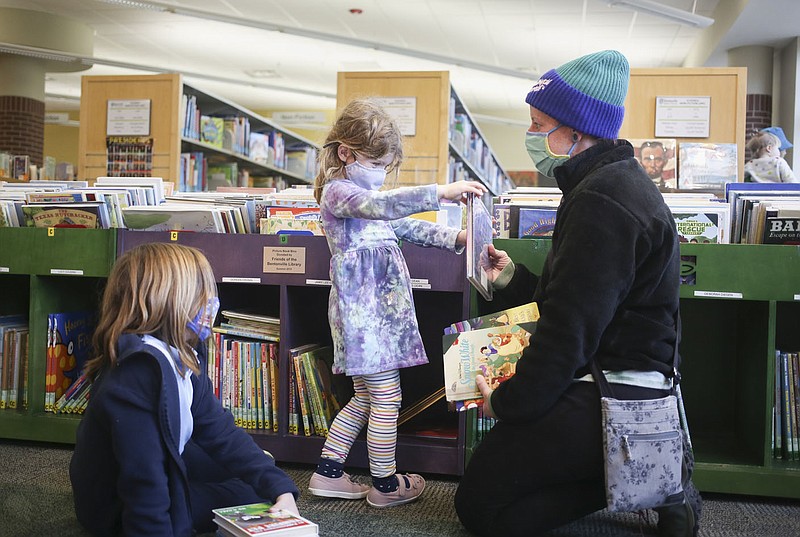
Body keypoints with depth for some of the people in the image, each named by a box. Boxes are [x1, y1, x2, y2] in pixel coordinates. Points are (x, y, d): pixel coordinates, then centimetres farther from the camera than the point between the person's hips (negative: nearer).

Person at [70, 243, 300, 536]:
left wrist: (281, 488, -11)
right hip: (118, 510, -9)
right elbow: (143, 482, -34)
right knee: (248, 495, -3)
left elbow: (220, 431, -3)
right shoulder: (138, 372, -34)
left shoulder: (184, 358, -4)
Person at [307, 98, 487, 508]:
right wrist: (440, 192, -37)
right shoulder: (337, 191, -10)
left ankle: (328, 473, 23)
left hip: (380, 306, 10)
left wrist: (454, 238, 10)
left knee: (366, 397, 15)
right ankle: (385, 484, 11)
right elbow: (382, 205, -29)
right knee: (387, 397, -3)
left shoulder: (365, 194, 22)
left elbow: (407, 227, 24)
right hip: (362, 308, -10)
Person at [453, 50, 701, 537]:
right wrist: (512, 280, 10)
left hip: (610, 401, -11)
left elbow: (571, 327, -24)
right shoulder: (622, 183, 15)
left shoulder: (603, 200, -20)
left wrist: (507, 402, -15)